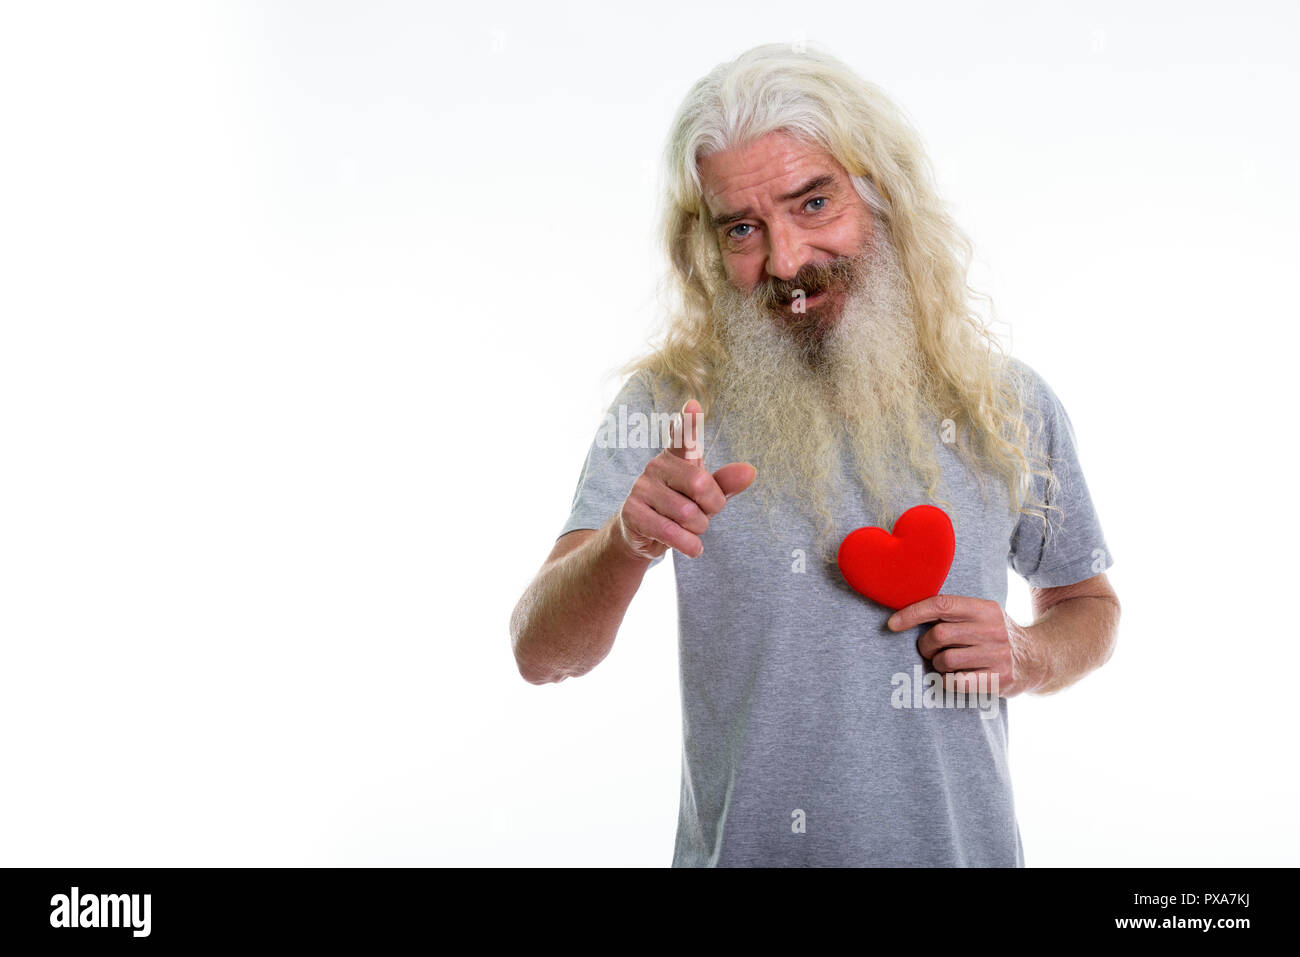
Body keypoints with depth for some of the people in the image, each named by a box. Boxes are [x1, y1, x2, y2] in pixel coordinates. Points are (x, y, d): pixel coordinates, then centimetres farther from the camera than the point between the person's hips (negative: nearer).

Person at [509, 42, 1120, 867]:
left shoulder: (1007, 407, -6)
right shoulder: (668, 406, -10)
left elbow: (1087, 601, 10)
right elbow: (541, 655, -17)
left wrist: (1031, 659, -12)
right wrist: (626, 545, -37)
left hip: (957, 847, 1)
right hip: (737, 847, -1)